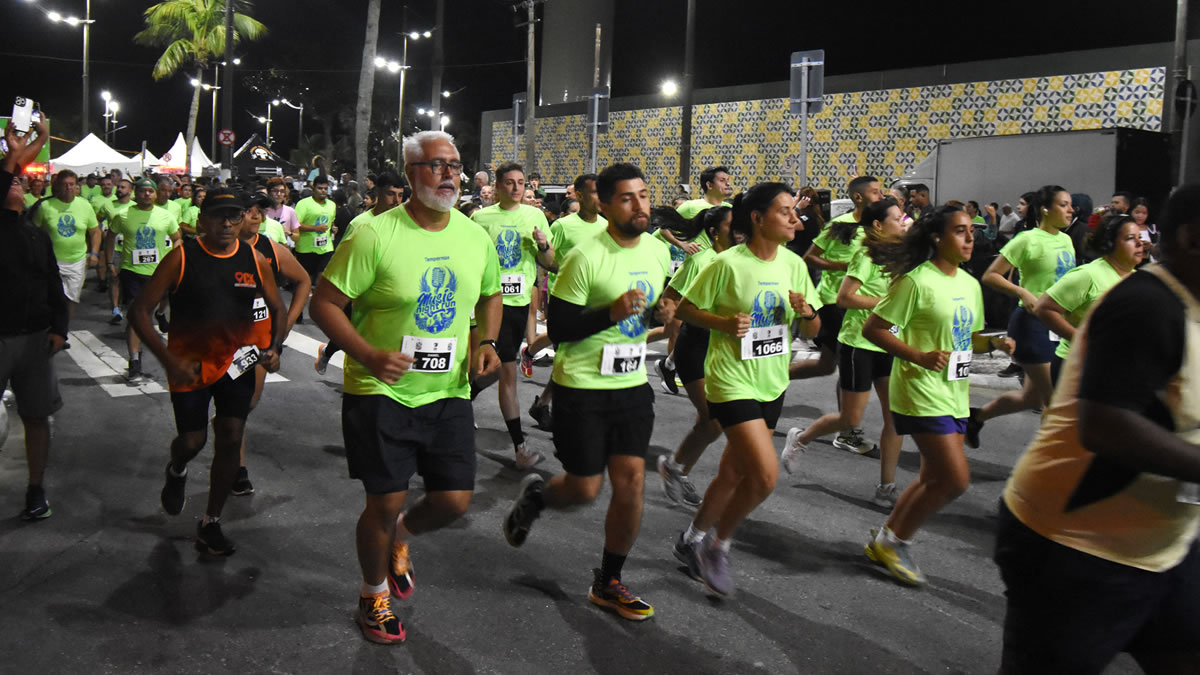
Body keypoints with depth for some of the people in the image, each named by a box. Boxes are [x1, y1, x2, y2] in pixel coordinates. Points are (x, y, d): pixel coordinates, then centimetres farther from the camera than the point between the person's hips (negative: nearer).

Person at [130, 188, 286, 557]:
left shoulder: (254, 260, -2)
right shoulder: (181, 258, -11)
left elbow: (277, 309, 11)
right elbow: (139, 311, -10)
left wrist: (274, 347, -8)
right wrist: (169, 360, -19)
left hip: (237, 360, 2)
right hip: (189, 364, -2)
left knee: (230, 439, -1)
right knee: (192, 440, 0)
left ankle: (210, 524, 16)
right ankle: (176, 472, 41)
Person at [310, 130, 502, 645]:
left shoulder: (476, 237, 2)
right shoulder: (375, 235, -14)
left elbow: (490, 295, 19)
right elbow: (324, 302, -12)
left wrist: (487, 342, 1)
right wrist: (369, 356, -25)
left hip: (448, 392, 5)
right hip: (380, 392, -4)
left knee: (455, 500, 2)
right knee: (385, 503, 2)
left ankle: (401, 534, 39)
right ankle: (374, 594, 32)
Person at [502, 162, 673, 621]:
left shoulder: (659, 251, 4)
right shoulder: (586, 257, -17)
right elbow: (558, 330, -15)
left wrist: (662, 313, -3)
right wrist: (612, 313, -27)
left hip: (632, 384, 6)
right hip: (582, 388, -5)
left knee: (631, 480, 1)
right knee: (585, 489, 2)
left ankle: (608, 583, 19)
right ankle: (535, 495, 38)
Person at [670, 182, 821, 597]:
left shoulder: (794, 264, 3)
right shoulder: (728, 264, -15)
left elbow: (812, 331, 9)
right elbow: (686, 308, -6)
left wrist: (807, 313, -13)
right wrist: (724, 323, -21)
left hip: (773, 384, 7)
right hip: (732, 381, -7)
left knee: (735, 473, 16)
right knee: (765, 474, -16)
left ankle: (693, 539, 37)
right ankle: (718, 546, 9)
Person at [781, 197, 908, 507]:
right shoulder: (867, 255, -13)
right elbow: (844, 297, -21)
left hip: (887, 344, 7)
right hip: (859, 344, -7)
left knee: (896, 417, 1)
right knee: (851, 419, 0)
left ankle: (886, 488, 10)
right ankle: (800, 439, 26)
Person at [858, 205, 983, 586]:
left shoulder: (970, 285, 10)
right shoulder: (917, 281, -14)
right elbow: (872, 329, -15)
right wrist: (919, 356, -22)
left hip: (954, 395, 9)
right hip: (922, 393, -9)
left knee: (934, 480, 13)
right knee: (956, 480, -10)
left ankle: (885, 541, 29)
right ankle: (895, 541, 9)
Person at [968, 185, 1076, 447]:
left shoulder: (1066, 240, 10)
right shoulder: (1028, 240, -12)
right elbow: (990, 276, -13)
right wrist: (1023, 292, -24)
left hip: (1057, 323, 8)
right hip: (1032, 323, -8)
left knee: (1032, 396, 13)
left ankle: (977, 416, 30)